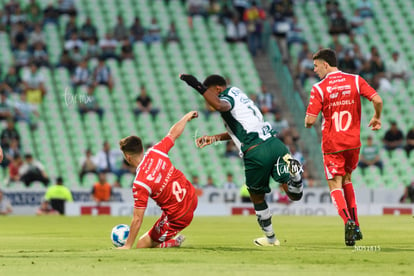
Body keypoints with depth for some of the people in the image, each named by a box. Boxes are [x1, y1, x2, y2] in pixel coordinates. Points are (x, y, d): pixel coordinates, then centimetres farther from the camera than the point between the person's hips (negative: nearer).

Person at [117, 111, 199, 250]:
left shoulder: (140, 184, -27)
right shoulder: (155, 152, -14)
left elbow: (137, 219, -23)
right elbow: (174, 133, 6)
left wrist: (128, 246, -14)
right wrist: (186, 117, 25)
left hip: (178, 218, -7)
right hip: (191, 198, 7)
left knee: (142, 245, 8)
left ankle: (174, 243, -1)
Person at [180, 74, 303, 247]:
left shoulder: (227, 97, -1)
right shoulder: (239, 94, 26)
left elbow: (220, 105, -30)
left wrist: (199, 87, -25)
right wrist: (214, 138, 37)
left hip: (256, 153, -7)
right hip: (275, 143, 7)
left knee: (257, 197, 15)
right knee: (294, 195, 0)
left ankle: (270, 237, 22)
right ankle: (292, 171, -29)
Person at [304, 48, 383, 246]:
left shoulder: (319, 88, -8)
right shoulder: (355, 80, 1)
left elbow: (310, 120, -13)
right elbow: (377, 100, -8)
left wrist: (307, 123, 11)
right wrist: (377, 118, 11)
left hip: (331, 144, -4)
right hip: (353, 141, 4)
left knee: (335, 186, 1)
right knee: (346, 179, 23)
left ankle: (348, 220, -25)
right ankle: (355, 226, 17)